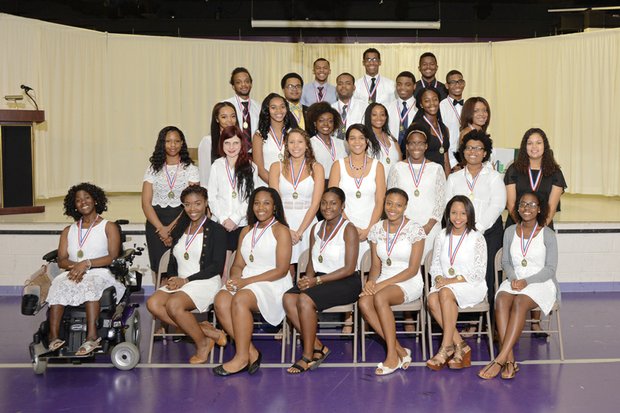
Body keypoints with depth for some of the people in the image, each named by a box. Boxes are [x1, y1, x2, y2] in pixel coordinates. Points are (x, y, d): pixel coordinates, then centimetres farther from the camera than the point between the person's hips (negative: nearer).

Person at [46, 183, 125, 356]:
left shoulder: (109, 227, 13)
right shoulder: (68, 231, 24)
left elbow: (113, 257, -2)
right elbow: (61, 260, 11)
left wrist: (87, 263, -16)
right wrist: (74, 266, -12)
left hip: (100, 273, -3)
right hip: (74, 274, 3)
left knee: (89, 284, -38)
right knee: (59, 285, -31)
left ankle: (92, 336, -47)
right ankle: (54, 337, -39)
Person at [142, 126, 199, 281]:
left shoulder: (190, 169, 5)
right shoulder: (153, 170, 10)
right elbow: (146, 203, 2)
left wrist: (171, 227, -13)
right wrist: (162, 229, -10)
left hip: (181, 223, -1)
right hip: (156, 225, 2)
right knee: (159, 269, -1)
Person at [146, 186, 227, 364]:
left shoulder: (216, 230, 1)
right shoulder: (180, 230, 20)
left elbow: (217, 266, -7)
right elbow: (172, 262, 20)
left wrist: (186, 280, -13)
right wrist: (172, 278, -3)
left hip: (206, 282, -6)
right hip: (179, 283, 6)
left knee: (173, 304, -32)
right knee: (153, 303, -23)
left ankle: (202, 343, -9)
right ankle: (204, 330, -16)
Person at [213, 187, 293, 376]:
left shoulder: (281, 231, 1)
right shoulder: (247, 231, 21)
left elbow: (281, 270, -8)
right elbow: (238, 264, 17)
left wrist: (247, 281, -15)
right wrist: (235, 278, -9)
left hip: (273, 285, -6)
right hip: (245, 281, 6)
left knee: (240, 299, -34)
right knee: (221, 300, -25)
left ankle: (242, 357, -24)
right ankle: (251, 352, -20)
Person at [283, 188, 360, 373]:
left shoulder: (348, 229, -6)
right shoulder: (316, 228, 14)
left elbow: (349, 268, -13)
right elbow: (312, 262, 14)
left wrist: (317, 280, -18)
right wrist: (308, 278, -9)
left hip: (346, 283, -6)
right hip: (320, 280, 6)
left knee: (305, 299, -29)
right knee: (288, 298, -21)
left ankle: (309, 356, -15)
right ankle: (318, 347, -12)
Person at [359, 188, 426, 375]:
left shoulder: (415, 229, -6)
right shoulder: (377, 229, 9)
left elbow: (413, 269, -10)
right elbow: (375, 265, 10)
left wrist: (383, 284, -18)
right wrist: (371, 281, -13)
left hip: (409, 283, -4)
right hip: (383, 281, 5)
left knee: (380, 297, -35)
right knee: (364, 302, -28)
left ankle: (392, 356, -23)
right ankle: (400, 350, -18)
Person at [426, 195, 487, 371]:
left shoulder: (477, 238, -2)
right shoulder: (442, 237, 12)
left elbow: (478, 273, -6)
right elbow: (435, 265, 13)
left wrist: (452, 280, -14)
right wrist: (439, 279, -10)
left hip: (471, 286, -4)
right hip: (445, 284, 4)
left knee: (446, 292, -34)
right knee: (432, 299, -30)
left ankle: (446, 347, -28)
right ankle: (460, 346, -23)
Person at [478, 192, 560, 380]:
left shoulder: (548, 235, -1)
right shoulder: (510, 232, 10)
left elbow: (550, 268, -4)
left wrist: (526, 281, -18)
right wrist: (513, 278, -7)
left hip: (541, 282, -3)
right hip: (514, 281, 3)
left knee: (520, 302, -35)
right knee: (501, 300, -31)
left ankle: (500, 359, -38)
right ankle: (509, 360, -37)